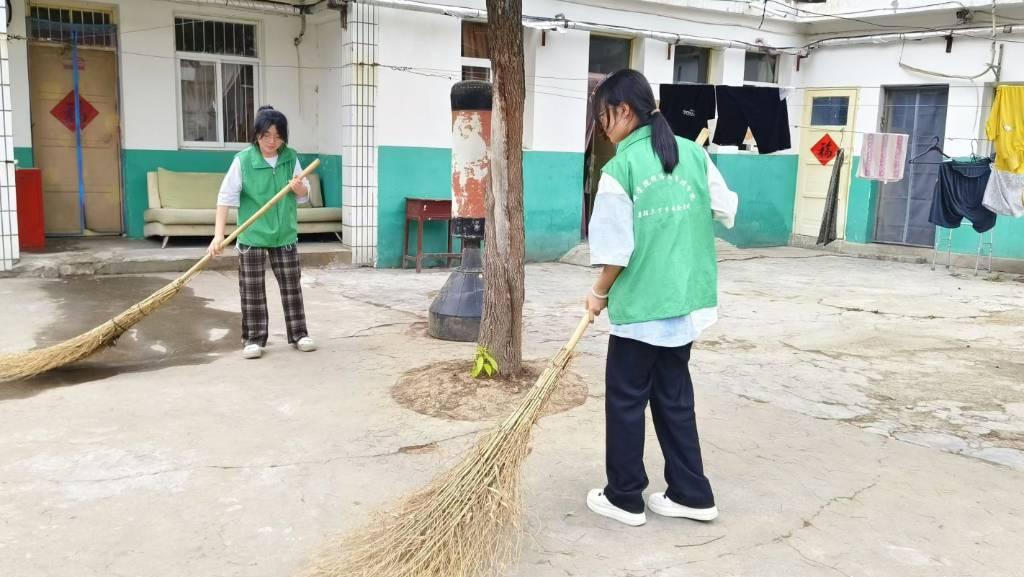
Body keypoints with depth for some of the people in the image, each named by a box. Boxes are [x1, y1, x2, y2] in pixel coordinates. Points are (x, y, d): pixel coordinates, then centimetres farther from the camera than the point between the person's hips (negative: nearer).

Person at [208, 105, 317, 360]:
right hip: (252, 236, -3)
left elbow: (304, 196, 7)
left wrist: (299, 188, -18)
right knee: (252, 290, 3)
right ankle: (253, 339, 13)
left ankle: (299, 334, 20)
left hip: (285, 234, 3)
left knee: (291, 286, 9)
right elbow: (226, 198, -14)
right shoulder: (243, 160, -11)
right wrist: (219, 234, -21)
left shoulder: (291, 158, -1)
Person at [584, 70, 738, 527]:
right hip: (688, 300, 6)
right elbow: (726, 210, 9)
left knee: (626, 400, 9)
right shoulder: (694, 153, 3)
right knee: (675, 396, 17)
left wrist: (600, 293, 3)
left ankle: (624, 498, 20)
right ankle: (692, 495, 24)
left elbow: (616, 248, -13)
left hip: (641, 304, -6)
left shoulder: (620, 167, -13)